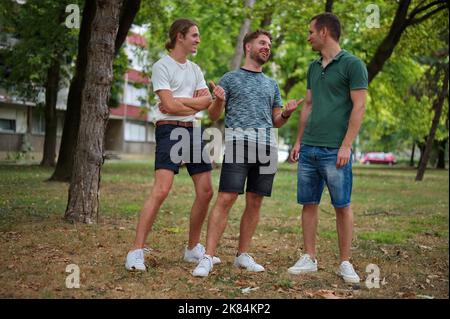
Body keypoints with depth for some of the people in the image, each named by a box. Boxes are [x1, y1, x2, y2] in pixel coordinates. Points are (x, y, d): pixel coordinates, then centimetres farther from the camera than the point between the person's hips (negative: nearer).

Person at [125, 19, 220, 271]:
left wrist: (178, 101, -10)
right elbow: (169, 105, -15)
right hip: (170, 130, -8)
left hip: (193, 131, 8)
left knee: (206, 191, 7)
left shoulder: (195, 69, 17)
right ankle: (137, 253, -14)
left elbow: (208, 100, 3)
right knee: (161, 190, -19)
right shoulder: (162, 66, -5)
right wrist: (196, 103, -1)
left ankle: (193, 249, 22)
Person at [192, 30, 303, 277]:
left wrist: (286, 113, 1)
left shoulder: (271, 84, 23)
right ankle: (208, 257, -11)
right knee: (225, 199, -13)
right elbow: (213, 116, 7)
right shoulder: (230, 78, 11)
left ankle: (242, 255, 15)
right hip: (238, 143, -4)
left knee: (255, 202, 5)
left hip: (266, 146, 5)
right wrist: (219, 100, -14)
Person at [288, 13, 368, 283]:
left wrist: (346, 145, -14)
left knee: (342, 206, 1)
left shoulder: (353, 64, -4)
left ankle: (345, 263, 11)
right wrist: (298, 142, 16)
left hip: (335, 150, -6)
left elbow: (359, 107, -9)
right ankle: (310, 258, 16)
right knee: (309, 204, 8)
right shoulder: (314, 67, 16)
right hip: (309, 149, 7)